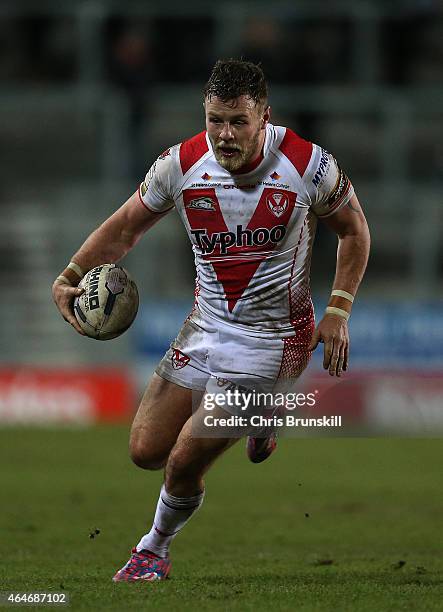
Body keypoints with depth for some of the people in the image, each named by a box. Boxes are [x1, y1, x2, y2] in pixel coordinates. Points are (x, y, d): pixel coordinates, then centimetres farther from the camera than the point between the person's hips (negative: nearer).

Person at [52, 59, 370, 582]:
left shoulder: (309, 165, -16)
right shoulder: (180, 165, -9)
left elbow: (353, 230, 2)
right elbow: (125, 226, 6)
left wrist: (338, 314, -5)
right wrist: (69, 278, -7)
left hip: (272, 339, -4)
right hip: (205, 327, 4)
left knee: (184, 463, -11)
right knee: (146, 451, 3)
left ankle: (155, 548, 21)